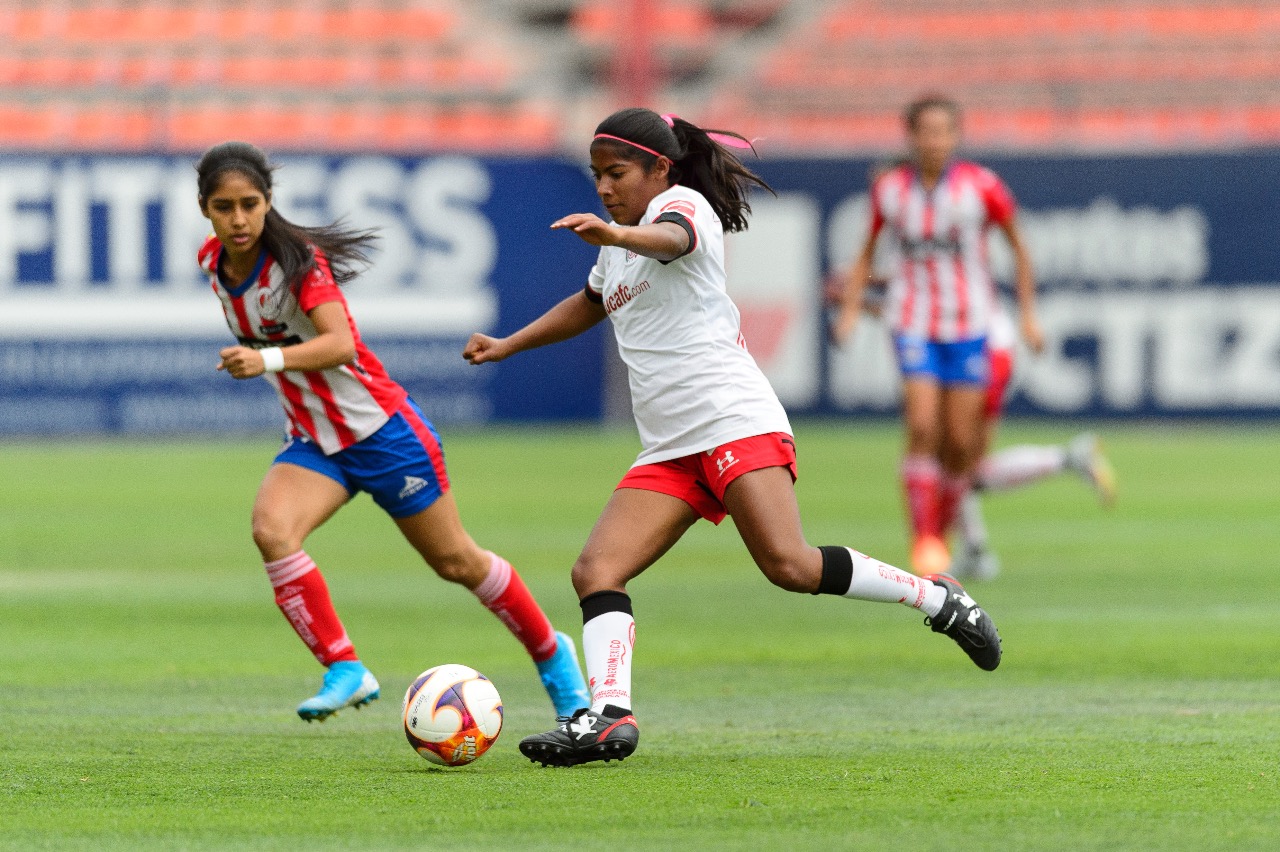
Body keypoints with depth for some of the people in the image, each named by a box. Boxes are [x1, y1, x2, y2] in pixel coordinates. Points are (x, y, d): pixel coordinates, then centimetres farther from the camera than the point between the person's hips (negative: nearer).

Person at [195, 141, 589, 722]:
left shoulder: (297, 259, -24)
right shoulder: (211, 262, -4)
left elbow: (340, 343, -37)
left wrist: (267, 360, -52)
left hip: (380, 428, -5)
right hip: (313, 441, 5)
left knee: (455, 560, 8)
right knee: (271, 529, -26)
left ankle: (551, 654, 32)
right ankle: (344, 670, -20)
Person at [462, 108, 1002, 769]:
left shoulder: (681, 201, -3)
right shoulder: (618, 247, 23)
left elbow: (672, 238, -30)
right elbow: (590, 303, 47)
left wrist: (616, 235, -52)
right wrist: (507, 346, 42)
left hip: (734, 419, -8)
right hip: (668, 451, 8)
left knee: (789, 565, -23)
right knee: (595, 570, -12)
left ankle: (937, 598, -6)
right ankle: (609, 715, -22)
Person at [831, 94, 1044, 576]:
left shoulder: (981, 187, -9)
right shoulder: (888, 190, -3)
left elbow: (1017, 246, 4)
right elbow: (868, 251, 12)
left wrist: (1028, 315, 3)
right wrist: (850, 309, 3)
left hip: (969, 326, 0)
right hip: (913, 325, 0)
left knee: (961, 444, -1)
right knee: (923, 428, -17)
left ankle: (942, 530, 22)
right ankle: (922, 540, -10)